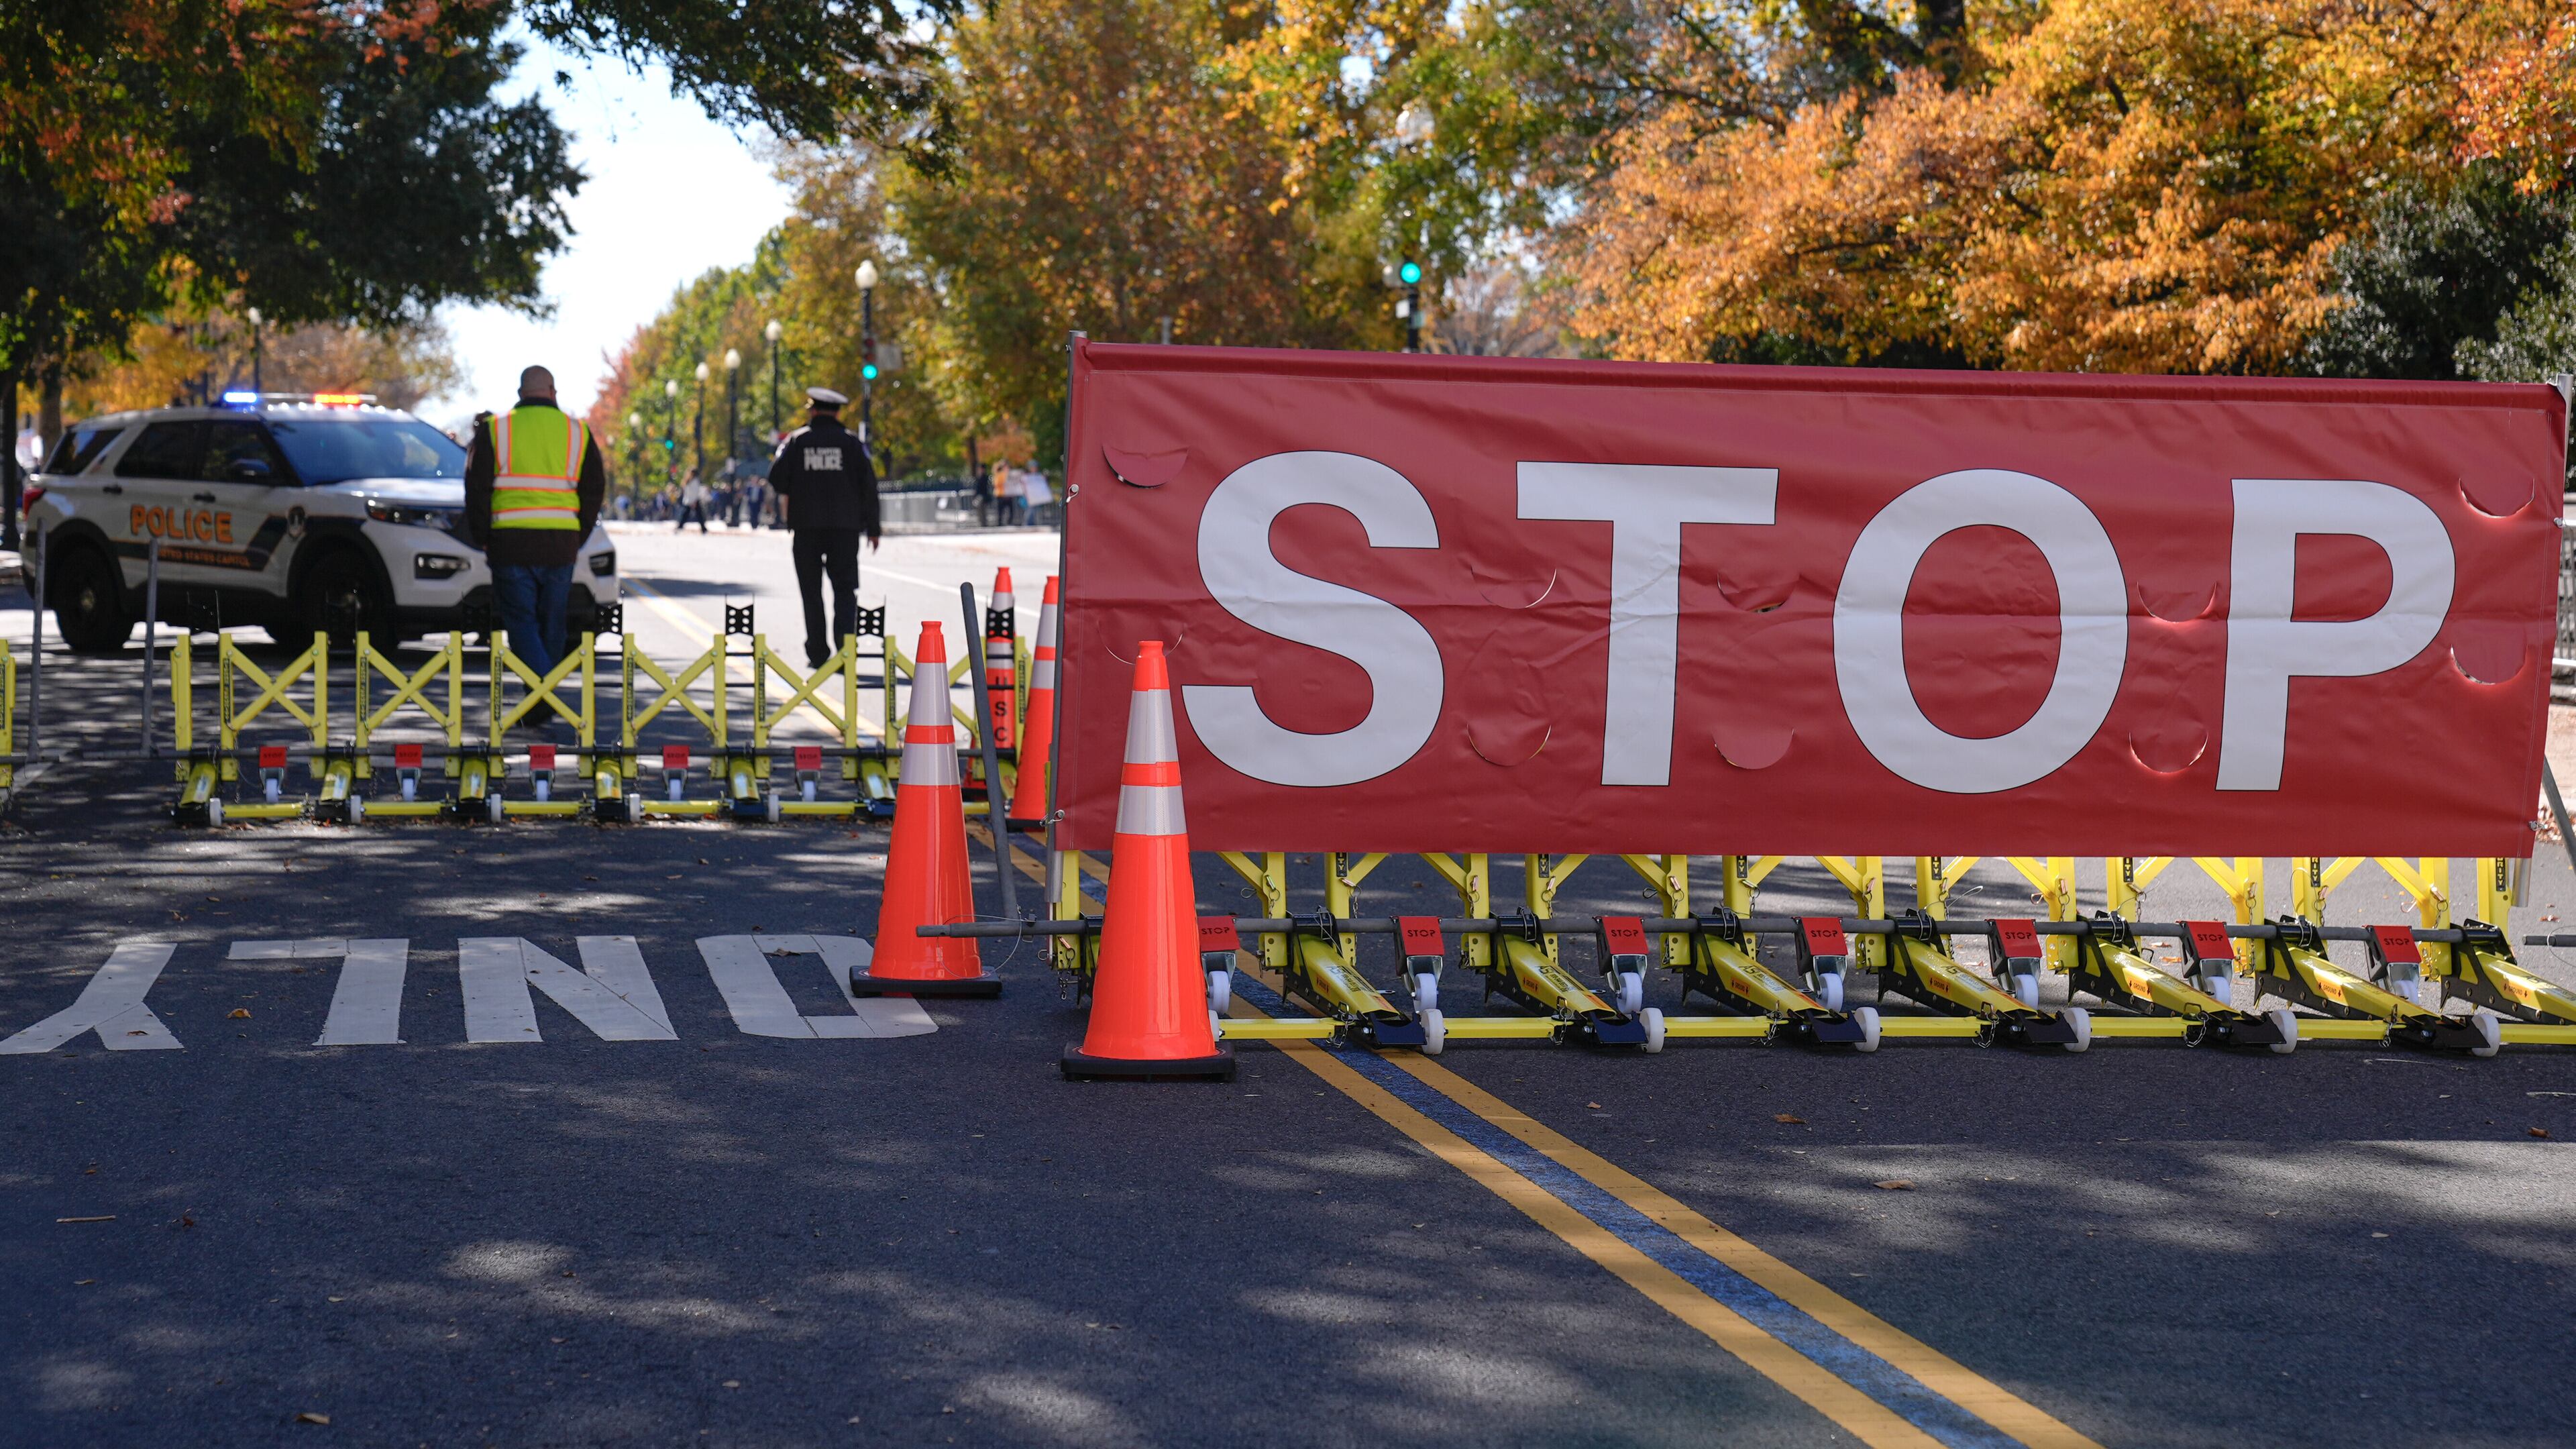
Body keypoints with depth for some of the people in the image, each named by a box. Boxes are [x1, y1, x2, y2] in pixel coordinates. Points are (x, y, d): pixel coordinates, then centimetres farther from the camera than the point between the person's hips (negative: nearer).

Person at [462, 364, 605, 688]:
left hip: (510, 543, -2)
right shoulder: (577, 433, 8)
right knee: (552, 625, 12)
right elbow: (595, 490, 8)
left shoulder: (494, 430, 3)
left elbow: (476, 490, 0)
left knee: (522, 622, -1)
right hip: (561, 546, 2)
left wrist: (482, 539, 7)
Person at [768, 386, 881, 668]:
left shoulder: (797, 440, 3)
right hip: (845, 527, 0)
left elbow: (777, 478, -5)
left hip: (806, 527, 0)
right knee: (845, 589, 3)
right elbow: (868, 485, 0)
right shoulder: (851, 441, 3)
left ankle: (817, 653, 6)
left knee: (812, 591, 7)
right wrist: (873, 528, 5)